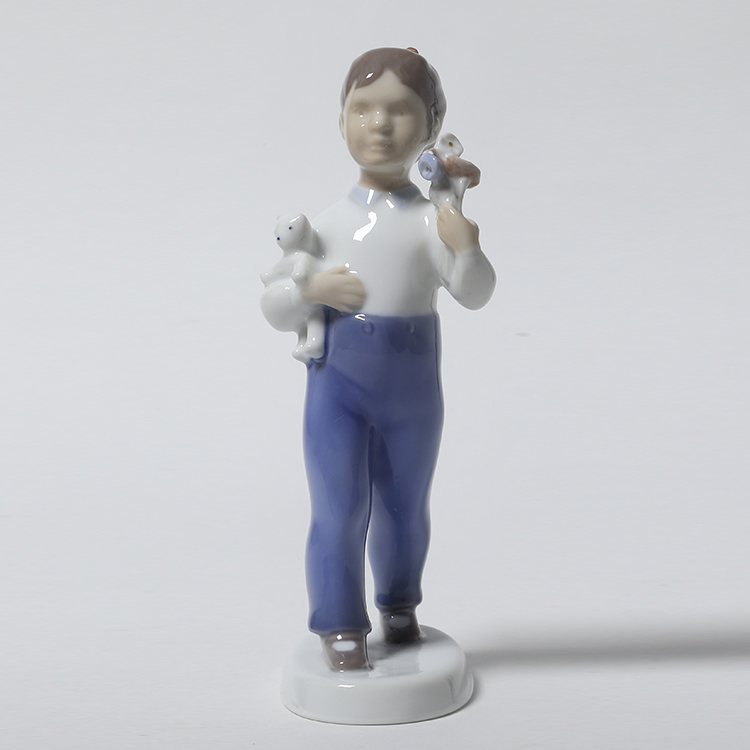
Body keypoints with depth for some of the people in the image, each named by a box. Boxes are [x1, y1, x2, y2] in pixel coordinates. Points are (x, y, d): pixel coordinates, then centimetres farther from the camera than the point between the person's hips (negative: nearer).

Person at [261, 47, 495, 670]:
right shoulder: (327, 223, -2)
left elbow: (476, 295, -18)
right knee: (340, 512, 0)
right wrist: (311, 289, -18)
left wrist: (467, 249, -35)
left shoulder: (432, 220, -7)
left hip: (413, 390, 1)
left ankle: (399, 604, 39)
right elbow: (274, 311, 1)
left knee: (406, 507, 16)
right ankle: (340, 625, 16)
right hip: (338, 385, 0)